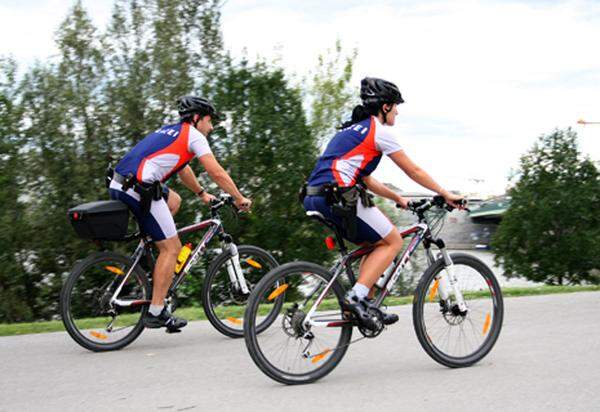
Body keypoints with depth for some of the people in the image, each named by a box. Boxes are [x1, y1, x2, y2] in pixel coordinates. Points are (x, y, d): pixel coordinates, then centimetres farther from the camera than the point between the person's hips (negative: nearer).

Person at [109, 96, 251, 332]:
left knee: (173, 201, 31)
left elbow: (183, 169, 42)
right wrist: (240, 199, 11)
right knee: (172, 248, -1)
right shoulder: (193, 135, 3)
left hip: (118, 186, 9)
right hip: (139, 189, -9)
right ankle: (156, 313, -1)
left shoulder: (171, 131, 29)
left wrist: (202, 194, 52)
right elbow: (217, 173, 1)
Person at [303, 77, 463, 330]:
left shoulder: (353, 129, 27)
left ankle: (366, 305, 15)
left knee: (378, 241, 20)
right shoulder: (379, 130, 0)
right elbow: (413, 171, 5)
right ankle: (356, 297, -10)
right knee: (393, 241, 2)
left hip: (315, 198, 9)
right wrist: (445, 194, 15)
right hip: (339, 197, -9)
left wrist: (398, 198, 36)